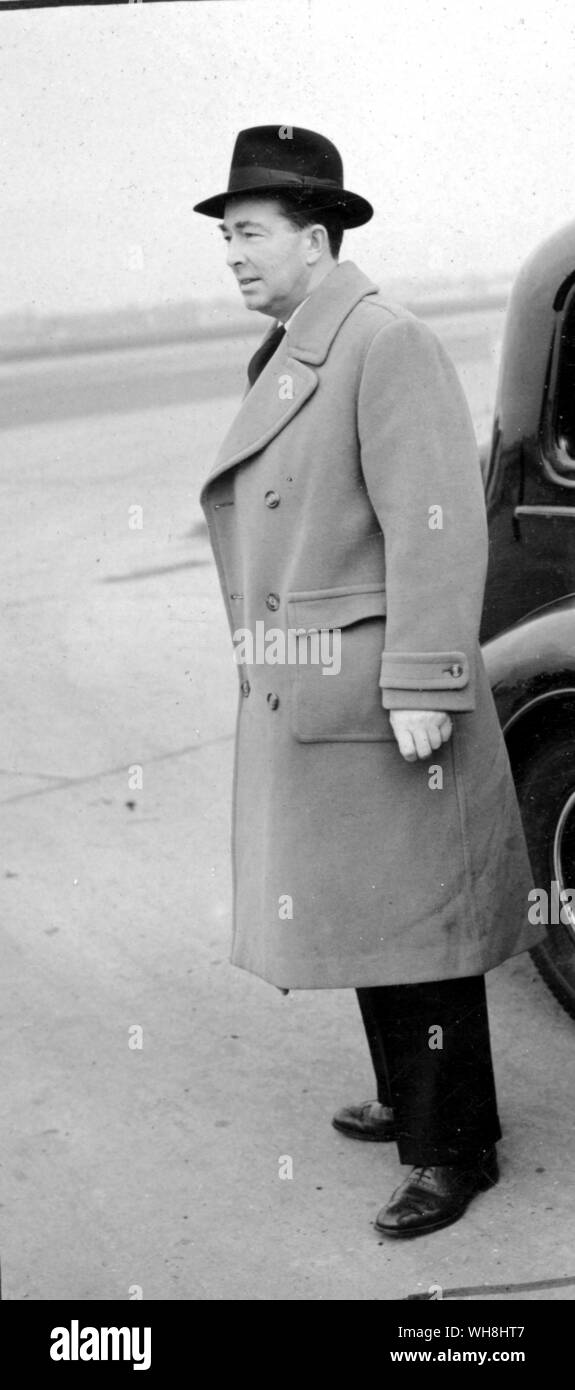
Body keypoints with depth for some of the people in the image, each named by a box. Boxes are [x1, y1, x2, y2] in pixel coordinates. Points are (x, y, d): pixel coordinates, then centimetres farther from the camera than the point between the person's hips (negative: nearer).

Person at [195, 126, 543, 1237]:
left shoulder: (386, 344, -15)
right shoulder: (287, 360, 14)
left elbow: (437, 525, -21)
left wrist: (422, 687, -24)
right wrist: (270, 665, 17)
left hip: (379, 700, -9)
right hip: (303, 708, 10)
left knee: (413, 922, 0)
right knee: (360, 909, 19)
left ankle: (453, 1149, 13)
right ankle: (412, 1099, 36)